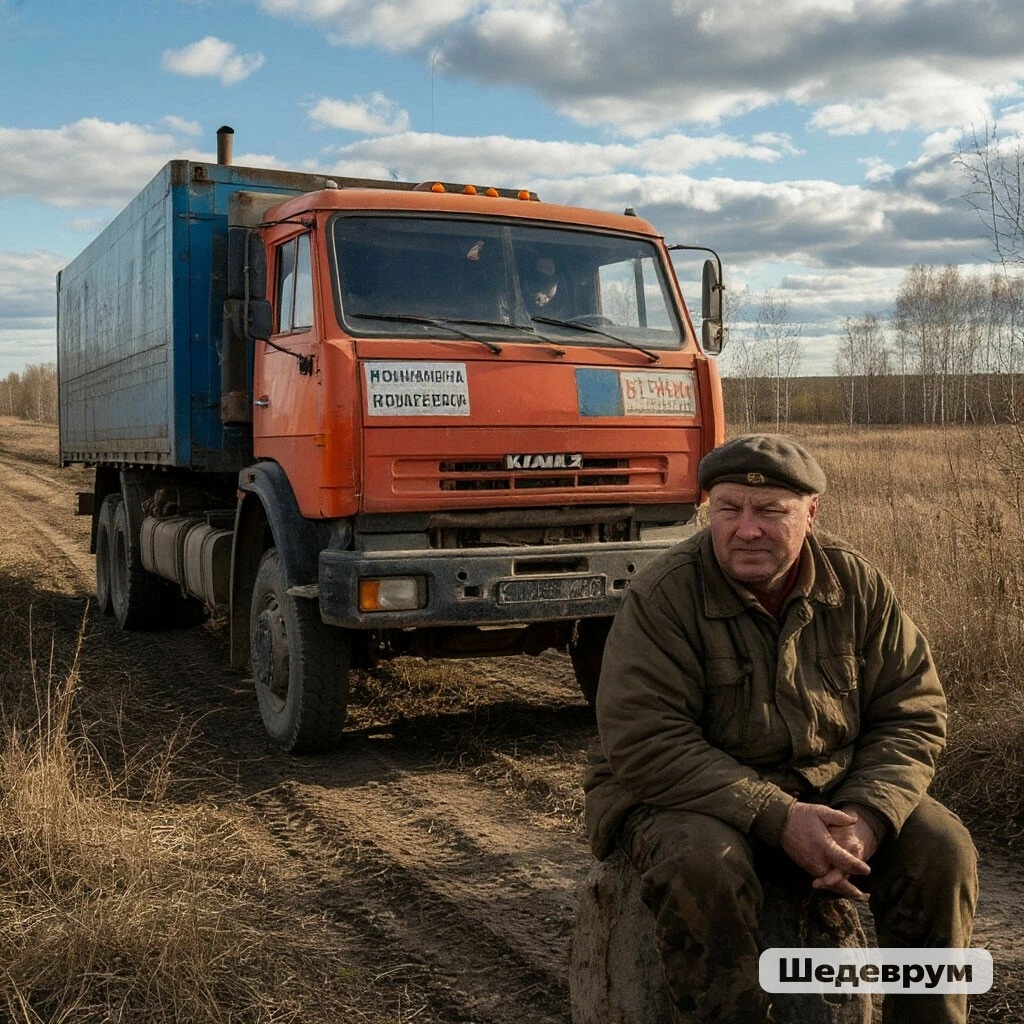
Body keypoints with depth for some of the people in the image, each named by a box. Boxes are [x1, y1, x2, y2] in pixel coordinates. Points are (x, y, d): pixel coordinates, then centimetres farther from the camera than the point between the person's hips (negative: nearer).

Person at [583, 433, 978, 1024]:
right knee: (703, 864, -34)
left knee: (942, 848, -16)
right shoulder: (663, 597, -15)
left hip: (833, 791, 4)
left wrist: (867, 815, -19)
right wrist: (778, 819, -27)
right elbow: (644, 744, -21)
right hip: (693, 799, -3)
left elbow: (913, 714, 0)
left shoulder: (859, 587, -2)